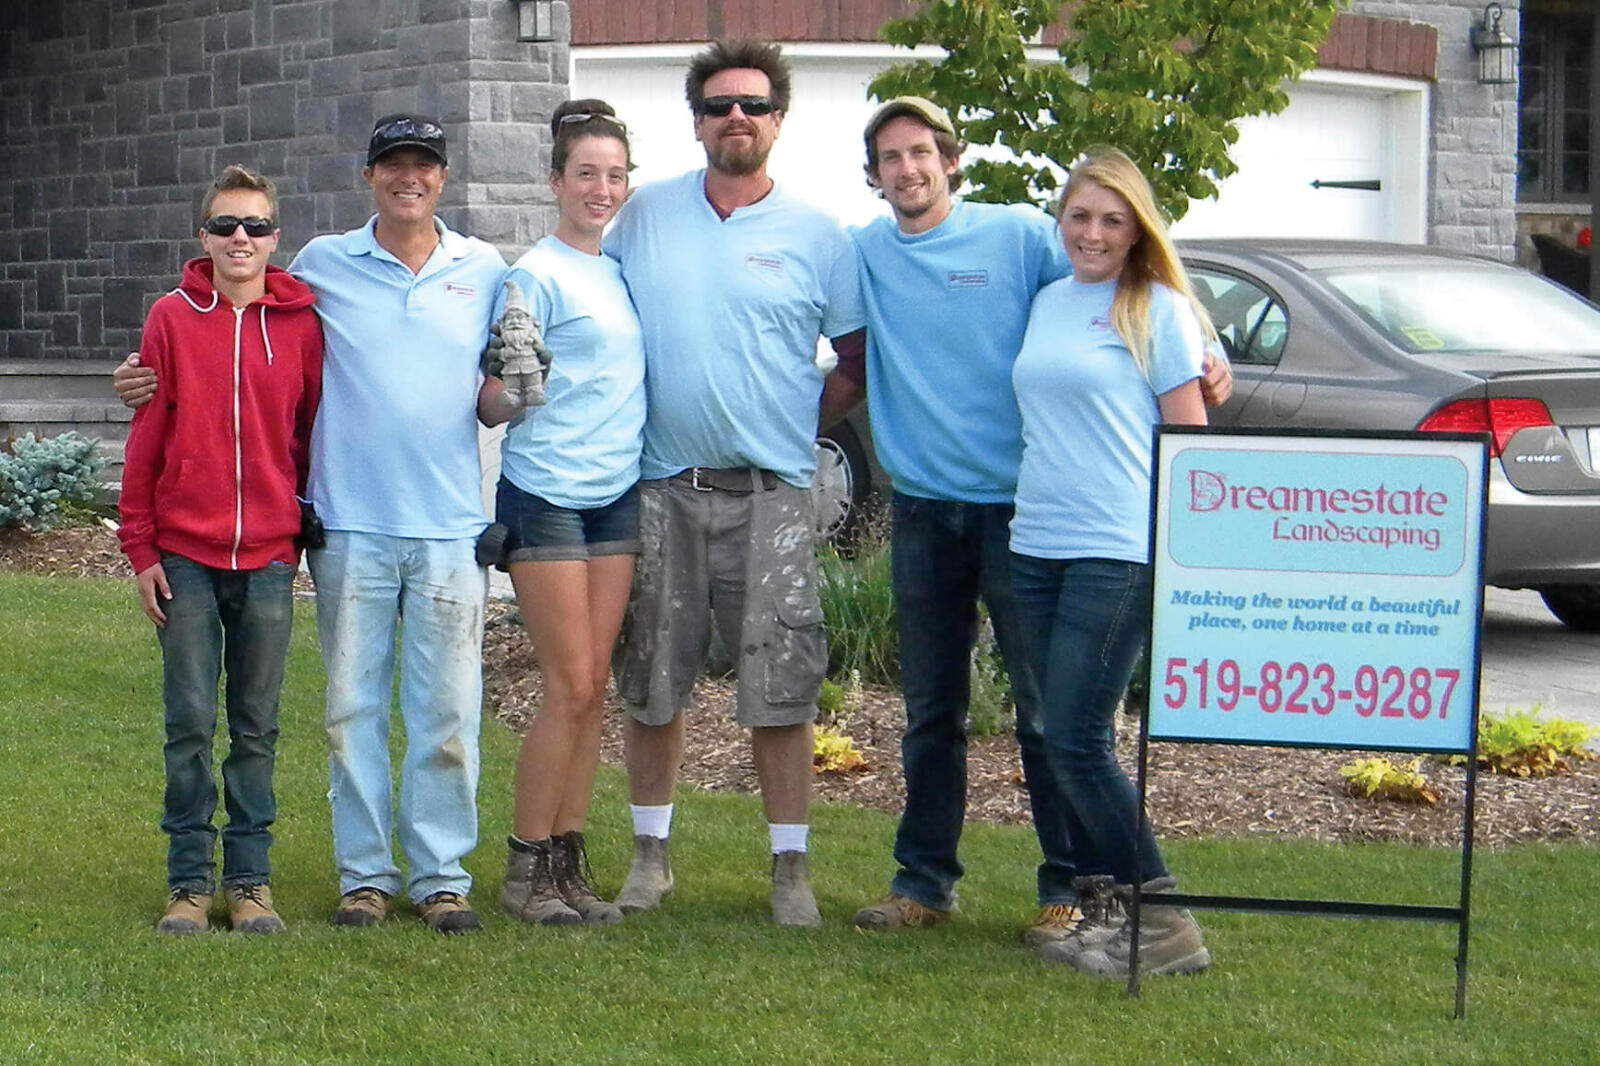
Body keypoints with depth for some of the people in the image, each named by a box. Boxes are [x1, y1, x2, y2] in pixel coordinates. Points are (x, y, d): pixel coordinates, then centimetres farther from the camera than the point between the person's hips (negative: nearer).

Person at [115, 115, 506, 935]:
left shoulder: (484, 270, 10)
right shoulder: (321, 266, 5)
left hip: (450, 525, 1)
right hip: (351, 525, 0)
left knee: (446, 710, 2)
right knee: (353, 706, 4)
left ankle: (442, 875, 12)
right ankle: (364, 873, 14)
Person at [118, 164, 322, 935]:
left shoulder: (302, 323, 3)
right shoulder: (172, 318, 1)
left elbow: (314, 436, 8)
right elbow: (146, 440, 2)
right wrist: (141, 550, 0)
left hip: (269, 557, 1)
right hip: (185, 554, -1)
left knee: (256, 727, 6)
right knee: (190, 725, 2)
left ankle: (250, 879, 15)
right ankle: (189, 881, 10)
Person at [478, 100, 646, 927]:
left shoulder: (622, 271, 13)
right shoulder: (536, 276, -7)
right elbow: (493, 406, -9)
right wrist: (513, 383, -28)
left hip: (618, 495, 7)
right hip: (547, 495, -6)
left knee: (593, 687, 6)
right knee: (570, 687, -7)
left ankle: (568, 859, 12)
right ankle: (526, 867, 3)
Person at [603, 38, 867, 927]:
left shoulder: (817, 236, 3)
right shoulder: (646, 215, 6)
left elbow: (862, 360, 8)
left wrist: (807, 417, -3)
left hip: (770, 491, -2)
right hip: (664, 485, 2)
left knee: (781, 687, -4)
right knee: (653, 682, 8)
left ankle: (791, 867, 5)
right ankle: (651, 853, 20)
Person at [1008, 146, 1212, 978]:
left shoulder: (1159, 311, -3)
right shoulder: (1046, 303, 15)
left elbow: (1191, 441, -5)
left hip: (1119, 551, -7)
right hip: (1036, 546, 7)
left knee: (1077, 740, -11)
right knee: (1065, 739, 8)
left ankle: (1163, 923, -3)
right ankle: (1101, 909, 16)